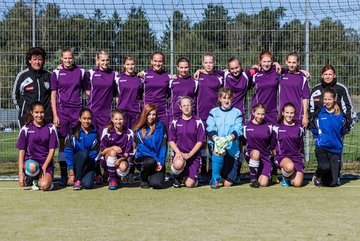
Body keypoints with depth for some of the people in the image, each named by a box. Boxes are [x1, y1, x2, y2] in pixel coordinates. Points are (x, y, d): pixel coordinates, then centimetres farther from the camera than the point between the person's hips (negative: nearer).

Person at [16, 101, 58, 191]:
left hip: (46, 162, 0)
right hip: (30, 160, 1)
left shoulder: (50, 128, 1)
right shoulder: (25, 129, 1)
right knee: (32, 167, -37)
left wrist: (44, 167, -14)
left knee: (45, 186, -27)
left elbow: (52, 150, 0)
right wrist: (21, 173, -10)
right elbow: (21, 151, -1)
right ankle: (35, 179, -1)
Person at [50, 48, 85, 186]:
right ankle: (63, 175, 4)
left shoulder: (80, 72, 7)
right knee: (62, 143, -1)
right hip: (62, 111, 0)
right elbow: (53, 95, 5)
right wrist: (55, 115, -2)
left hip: (77, 110, 1)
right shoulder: (56, 73, 5)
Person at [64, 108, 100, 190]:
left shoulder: (95, 133, -2)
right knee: (83, 152, -33)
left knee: (88, 184, -25)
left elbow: (94, 153, -7)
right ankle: (77, 180, -19)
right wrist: (71, 174, -17)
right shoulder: (74, 132, -7)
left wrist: (83, 169, -17)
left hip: (88, 164, 1)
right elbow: (68, 152, -11)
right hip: (75, 162, -1)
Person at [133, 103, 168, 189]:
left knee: (156, 184, -22)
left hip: (158, 161, 1)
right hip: (142, 158, -1)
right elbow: (141, 147, -9)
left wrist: (161, 162, -14)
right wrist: (155, 159, -19)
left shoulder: (161, 127, 2)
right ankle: (143, 178, -3)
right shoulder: (139, 129, -1)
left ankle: (155, 175, 17)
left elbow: (163, 146, -1)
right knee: (151, 161, -36)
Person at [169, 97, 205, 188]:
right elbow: (171, 141, 5)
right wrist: (178, 153, -13)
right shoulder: (175, 122, 6)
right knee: (178, 164, -38)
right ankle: (177, 177, -1)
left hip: (194, 154, 0)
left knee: (189, 184, -10)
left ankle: (192, 176, 29)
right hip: (179, 152, 0)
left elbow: (200, 141, -2)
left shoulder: (198, 122, 1)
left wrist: (189, 154, -14)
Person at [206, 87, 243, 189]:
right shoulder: (214, 112, 9)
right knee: (219, 150, -40)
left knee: (228, 184, -4)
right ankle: (215, 178, -17)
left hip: (232, 148, 0)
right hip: (216, 143, 0)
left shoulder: (237, 113, 7)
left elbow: (238, 130, -7)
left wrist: (228, 138, -28)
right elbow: (210, 129, -4)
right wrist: (216, 138, -27)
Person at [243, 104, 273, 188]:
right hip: (250, 155, -1)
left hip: (265, 156, 1)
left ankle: (263, 175, 24)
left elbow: (272, 144, 10)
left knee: (263, 183, -15)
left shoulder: (268, 127, 3)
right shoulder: (247, 127, -1)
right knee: (256, 153, -39)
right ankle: (253, 178, -17)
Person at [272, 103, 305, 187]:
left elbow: (301, 146, 16)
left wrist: (302, 159, 15)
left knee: (297, 183, -17)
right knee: (290, 167, -39)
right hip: (282, 156, -2)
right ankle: (285, 176, -2)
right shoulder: (277, 127, 1)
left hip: (297, 157, 2)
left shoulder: (299, 128, 8)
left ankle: (290, 177, 20)